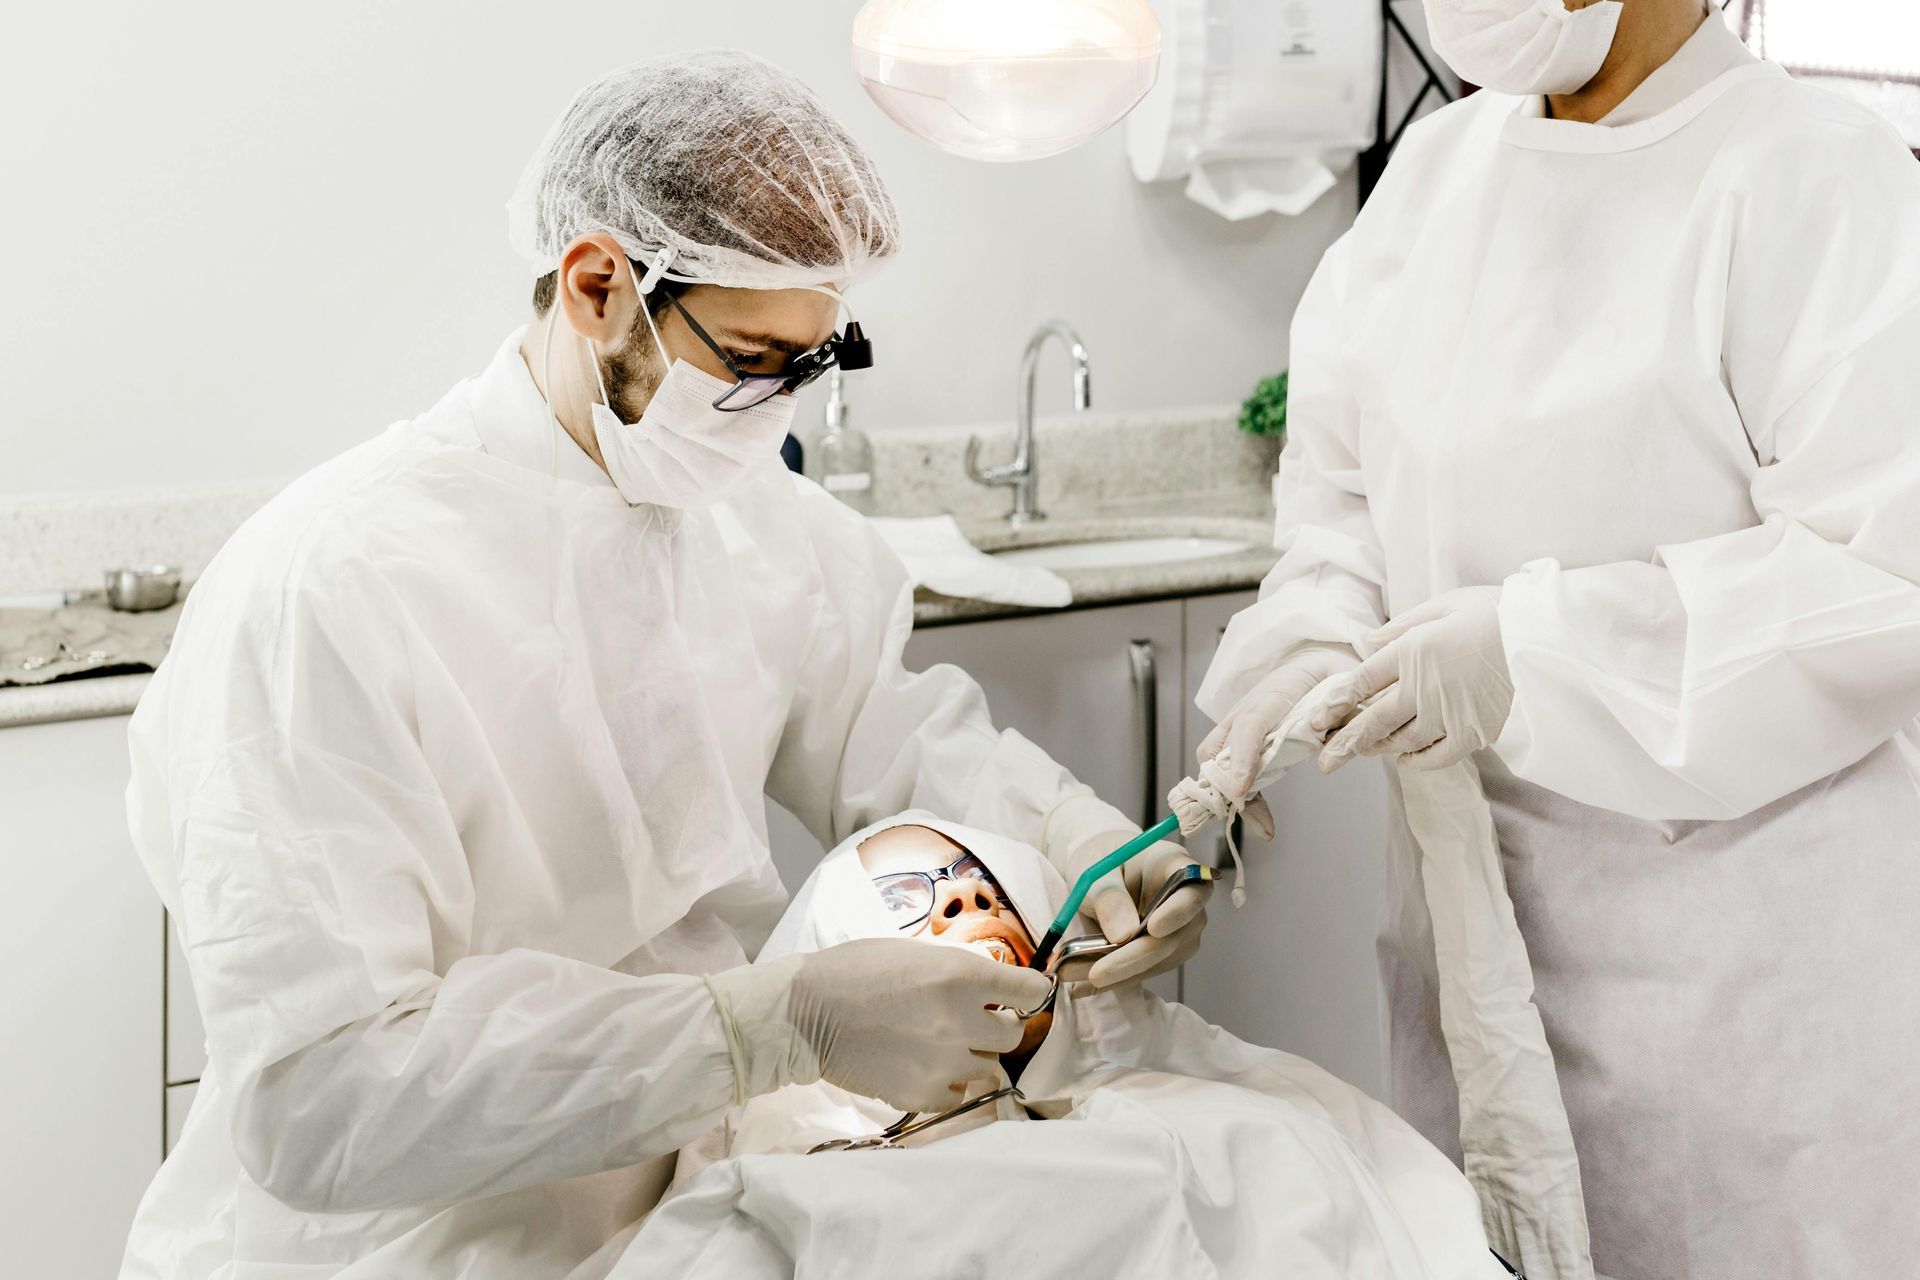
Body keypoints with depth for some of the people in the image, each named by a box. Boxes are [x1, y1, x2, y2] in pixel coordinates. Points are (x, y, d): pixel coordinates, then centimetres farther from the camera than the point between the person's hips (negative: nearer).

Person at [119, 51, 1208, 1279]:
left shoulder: (751, 508, 2)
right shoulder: (324, 593, -21)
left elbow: (883, 726, 17)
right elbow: (317, 1098, -27)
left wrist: (1080, 837, -4)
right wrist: (784, 1029, -31)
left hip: (703, 1158, 7)